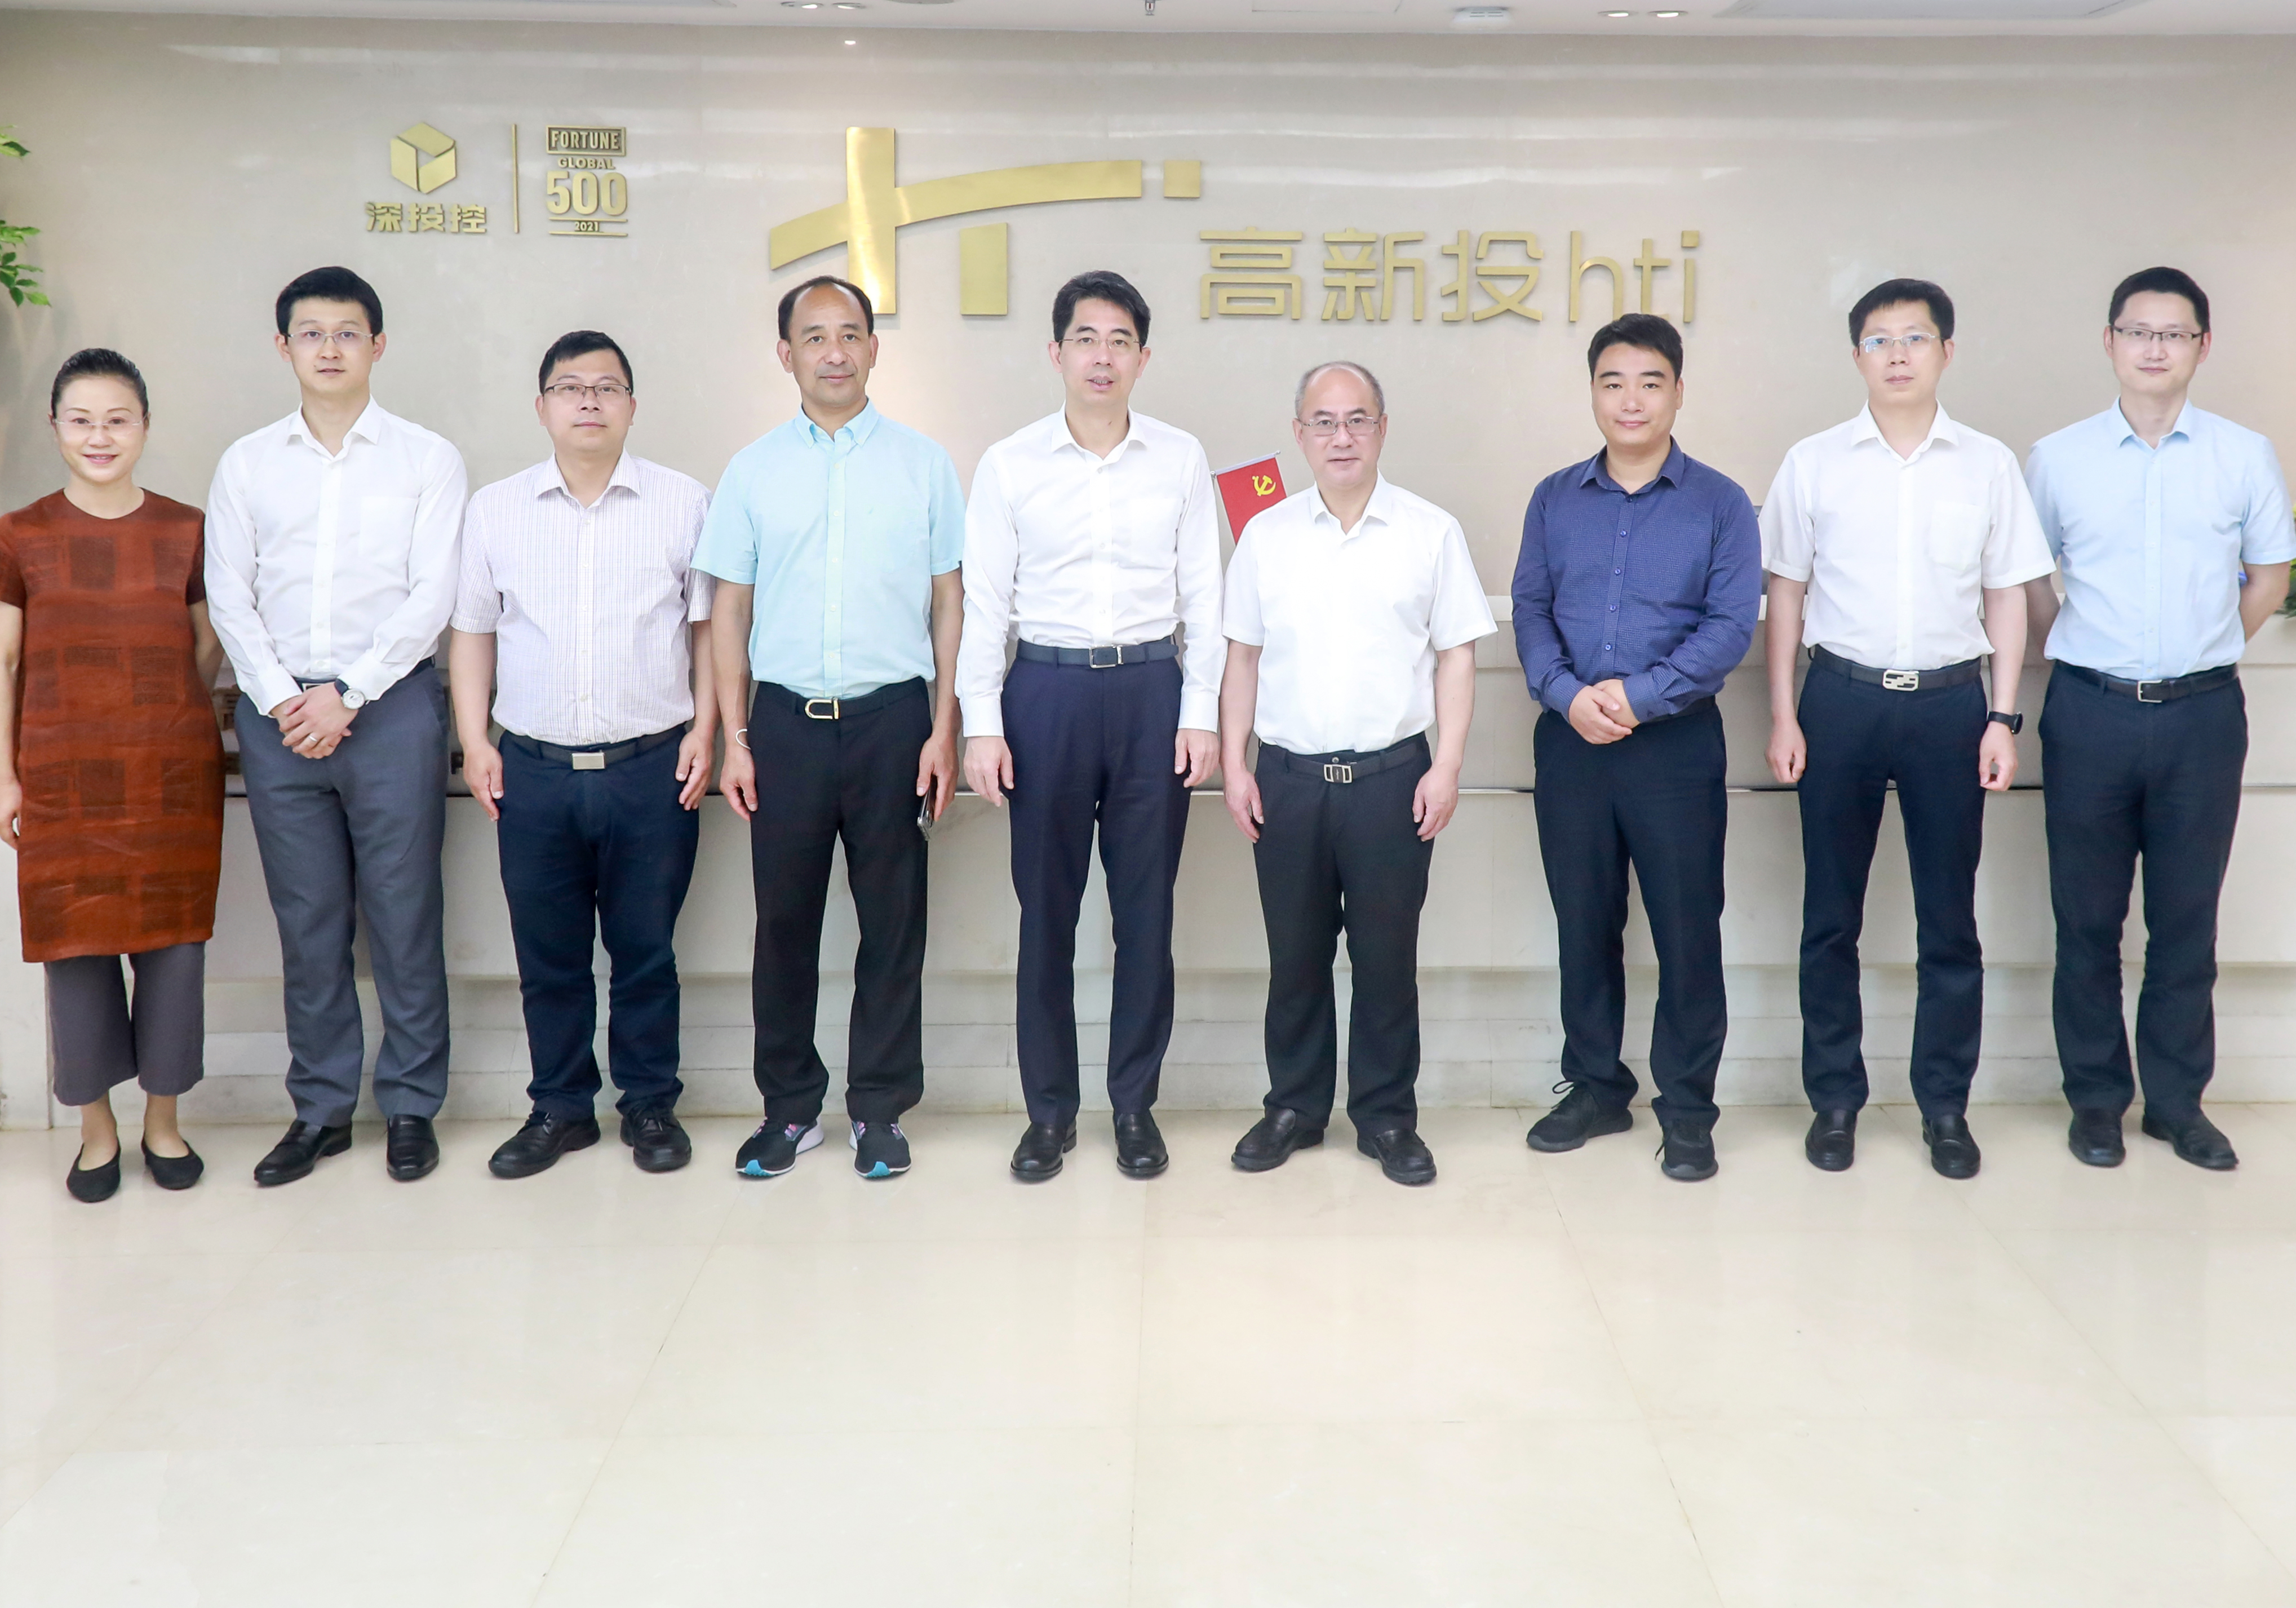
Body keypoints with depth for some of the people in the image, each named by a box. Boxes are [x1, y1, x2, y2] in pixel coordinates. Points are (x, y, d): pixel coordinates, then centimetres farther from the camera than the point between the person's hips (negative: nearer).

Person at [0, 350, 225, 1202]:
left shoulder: (186, 532, 3)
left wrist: (165, 719, 6)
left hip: (175, 773, 1)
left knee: (174, 940, 5)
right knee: (76, 945, 4)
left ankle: (163, 1119, 22)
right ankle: (97, 1126, 20)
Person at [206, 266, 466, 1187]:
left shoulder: (426, 459, 3)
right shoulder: (246, 465, 11)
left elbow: (433, 594, -5)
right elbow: (229, 595, 6)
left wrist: (348, 695, -12)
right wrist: (281, 699, -8)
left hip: (391, 705, -2)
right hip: (279, 712, 3)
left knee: (404, 914, 1)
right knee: (307, 921, 7)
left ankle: (410, 1106, 12)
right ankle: (321, 1109, 18)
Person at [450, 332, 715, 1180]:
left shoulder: (684, 502, 3)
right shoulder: (494, 509, 8)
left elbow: (710, 625, 5)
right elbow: (473, 631, 11)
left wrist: (705, 728, -3)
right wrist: (475, 742, 3)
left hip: (652, 768, -1)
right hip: (534, 769, 2)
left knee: (645, 950, 7)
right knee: (547, 953, 10)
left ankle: (651, 1103, 22)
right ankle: (560, 1107, 24)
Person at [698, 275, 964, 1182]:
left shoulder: (923, 465, 5)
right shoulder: (754, 470, 7)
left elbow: (950, 603, 5)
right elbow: (731, 609, 8)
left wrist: (944, 729, -2)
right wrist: (735, 737, 1)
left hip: (891, 717, -1)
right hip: (786, 722, 1)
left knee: (892, 921, 5)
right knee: (785, 921, 6)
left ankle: (878, 1109, 17)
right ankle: (790, 1108, 20)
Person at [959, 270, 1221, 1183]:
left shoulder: (1181, 460, 4)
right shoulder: (1009, 466, 1)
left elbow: (1202, 599, 5)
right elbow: (984, 603, 1)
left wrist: (1202, 714, -2)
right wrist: (982, 724, -5)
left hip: (1152, 691, 1)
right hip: (1047, 690, 0)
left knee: (1145, 908, 6)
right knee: (1047, 909, 6)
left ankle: (1135, 1104, 19)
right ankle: (1049, 1110, 18)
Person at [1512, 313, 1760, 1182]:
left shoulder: (1720, 503, 0)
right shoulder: (1555, 499, 9)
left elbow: (1731, 624, -7)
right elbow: (1530, 607, 4)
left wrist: (1639, 696, -17)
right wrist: (1567, 693, -13)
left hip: (1676, 743, -3)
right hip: (1570, 742, 3)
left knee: (1687, 929, 1)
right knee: (1583, 923, 11)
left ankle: (1686, 1110, 14)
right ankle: (1594, 1087, 26)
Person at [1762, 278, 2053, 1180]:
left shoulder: (1988, 465, 3)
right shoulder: (1814, 463, 2)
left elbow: (2007, 596, 6)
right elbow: (1787, 592, 5)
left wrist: (2002, 717, -1)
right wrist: (1783, 715, 0)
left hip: (1950, 702, 0)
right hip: (1842, 698, 0)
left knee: (1949, 917, 7)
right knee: (1831, 914, 7)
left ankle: (1945, 1105, 19)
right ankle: (1835, 1098, 19)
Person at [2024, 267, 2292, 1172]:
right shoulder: (2058, 459, 2)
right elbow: (2025, 580, 12)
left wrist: (2203, 652, 10)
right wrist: (2083, 654, 8)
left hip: (2202, 714, 1)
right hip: (2090, 713, 0)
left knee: (2187, 917, 7)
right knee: (2087, 917, 6)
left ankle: (2178, 1099, 20)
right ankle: (2096, 1096, 18)